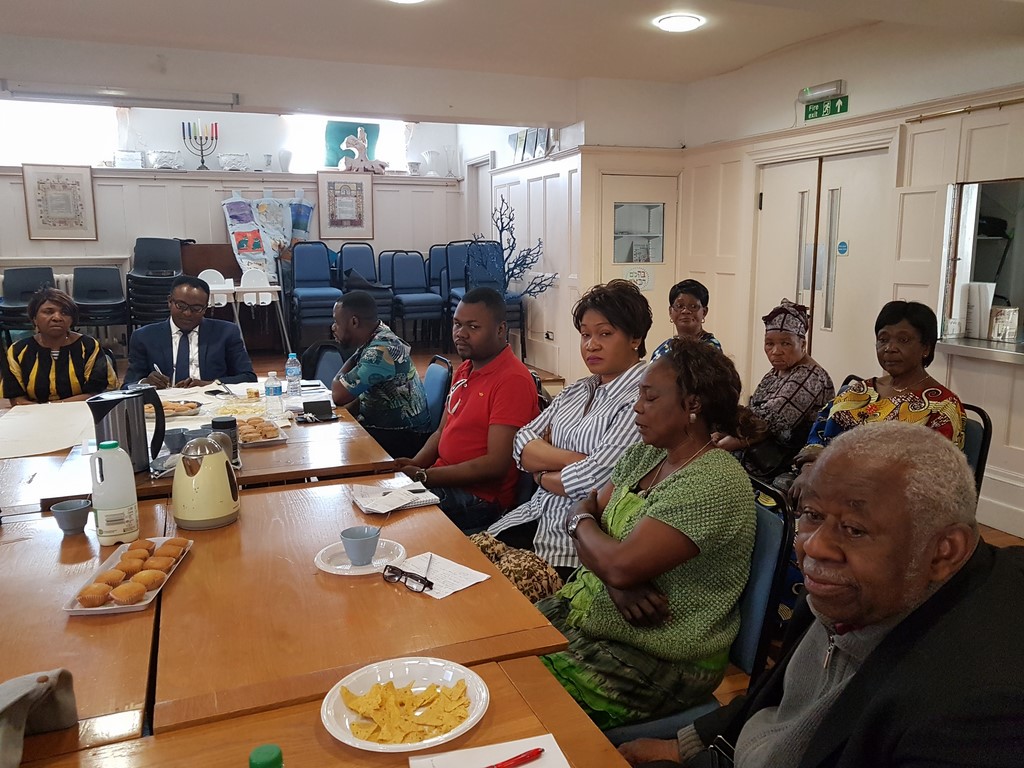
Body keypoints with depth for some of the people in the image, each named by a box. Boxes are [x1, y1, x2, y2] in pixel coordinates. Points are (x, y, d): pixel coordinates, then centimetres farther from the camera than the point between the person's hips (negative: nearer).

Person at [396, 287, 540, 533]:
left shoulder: (513, 380, -17)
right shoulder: (464, 369, 13)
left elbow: (496, 465, -21)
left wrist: (425, 476, -19)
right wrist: (414, 465, -2)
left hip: (479, 499, -8)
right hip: (442, 480, 9)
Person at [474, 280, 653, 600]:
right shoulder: (577, 391, 13)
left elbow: (596, 478, -20)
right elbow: (522, 444, 5)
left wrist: (543, 475, -1)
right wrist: (574, 460, -13)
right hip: (537, 518, 7)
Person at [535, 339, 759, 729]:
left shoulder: (714, 482, -21)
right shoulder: (643, 455, 6)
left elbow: (621, 565, -28)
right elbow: (583, 513, 3)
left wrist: (581, 522, -7)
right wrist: (616, 582, -17)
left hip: (663, 662, -7)